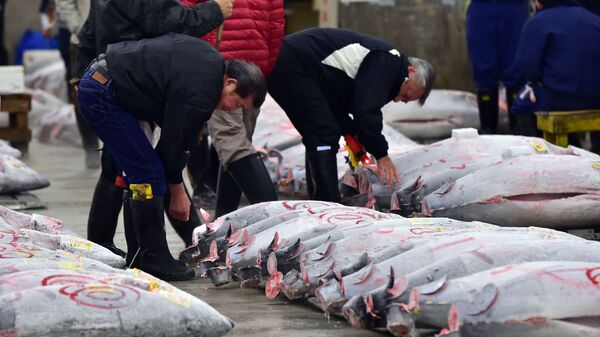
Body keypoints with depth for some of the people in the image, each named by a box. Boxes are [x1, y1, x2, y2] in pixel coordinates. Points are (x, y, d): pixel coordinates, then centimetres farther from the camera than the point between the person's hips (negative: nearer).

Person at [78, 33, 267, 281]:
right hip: (102, 93, -11)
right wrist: (178, 194, 4)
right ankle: (155, 261, -3)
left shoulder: (211, 58, 7)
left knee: (142, 172, 12)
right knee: (149, 174, -9)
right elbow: (173, 143, -12)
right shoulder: (198, 94, -21)